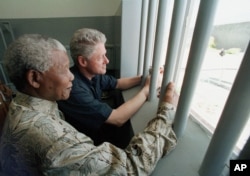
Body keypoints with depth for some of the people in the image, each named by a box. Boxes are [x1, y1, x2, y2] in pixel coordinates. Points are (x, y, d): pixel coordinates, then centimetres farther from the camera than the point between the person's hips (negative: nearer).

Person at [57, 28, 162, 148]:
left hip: (101, 124, 7)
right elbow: (118, 119, -33)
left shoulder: (93, 73, -8)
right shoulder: (74, 89, -35)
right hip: (91, 141, -6)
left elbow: (118, 84, 6)